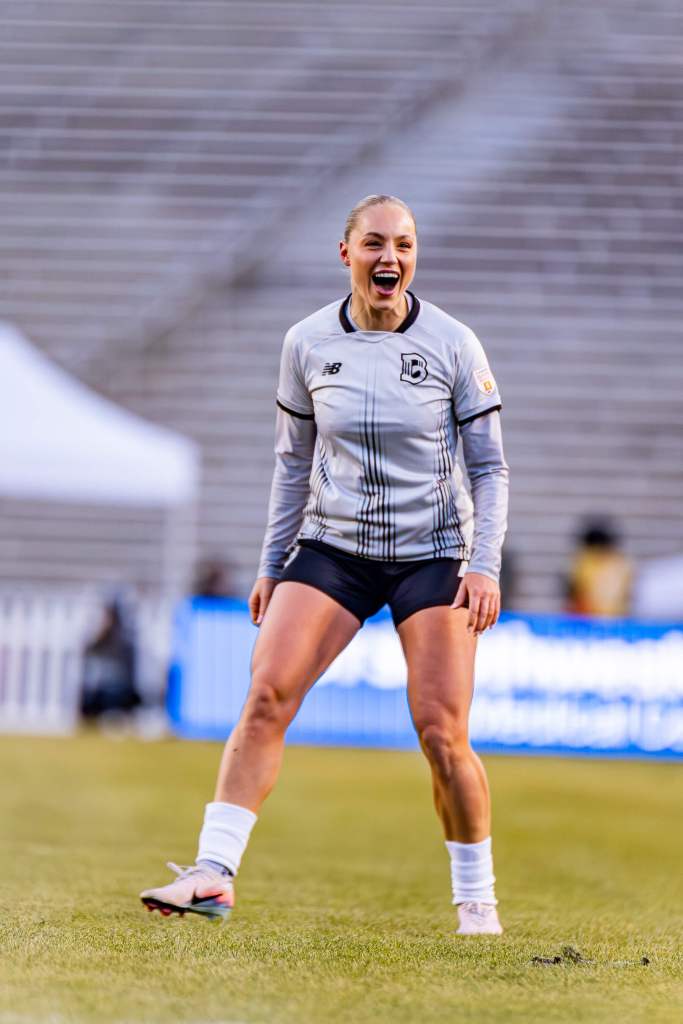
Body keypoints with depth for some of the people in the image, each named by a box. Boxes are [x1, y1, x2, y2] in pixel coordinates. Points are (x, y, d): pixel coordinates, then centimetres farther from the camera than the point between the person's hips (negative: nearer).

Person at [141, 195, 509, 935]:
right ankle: (213, 875, -13)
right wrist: (271, 564, 10)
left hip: (432, 554, -2)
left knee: (442, 734, -8)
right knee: (266, 695, -15)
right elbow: (293, 462, 10)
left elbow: (489, 466, -1)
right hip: (333, 546, 2)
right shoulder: (307, 344, 0)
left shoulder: (453, 345, -6)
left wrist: (484, 566, -11)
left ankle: (477, 898, 11)